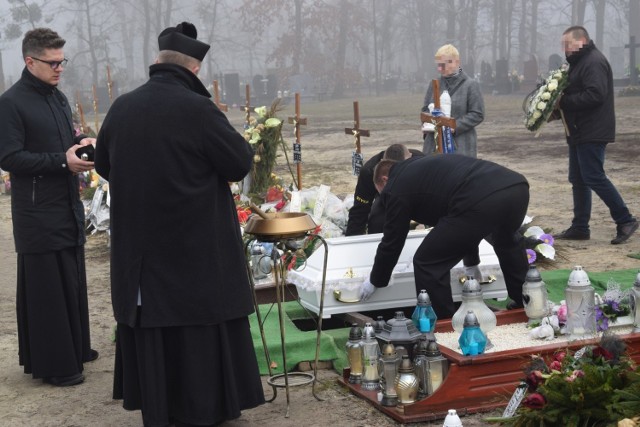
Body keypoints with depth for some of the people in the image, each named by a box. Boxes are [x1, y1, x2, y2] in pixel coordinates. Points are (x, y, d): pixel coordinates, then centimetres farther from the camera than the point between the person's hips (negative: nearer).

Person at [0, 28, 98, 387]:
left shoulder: (59, 97, 13)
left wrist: (81, 144, 1)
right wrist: (62, 161, -21)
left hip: (68, 206, 8)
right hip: (38, 212, -8)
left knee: (73, 281, 15)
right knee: (46, 288, -2)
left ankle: (74, 348, 29)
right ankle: (53, 364, 7)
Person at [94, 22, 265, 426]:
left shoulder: (122, 108, -1)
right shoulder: (198, 109, -18)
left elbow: (103, 165, 13)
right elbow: (241, 164, -11)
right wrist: (233, 139, 8)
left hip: (139, 247, 5)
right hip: (196, 247, -5)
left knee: (149, 329, 13)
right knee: (198, 332, 7)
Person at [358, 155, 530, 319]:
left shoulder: (397, 189, 15)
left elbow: (392, 242, 20)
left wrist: (375, 282, 37)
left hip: (482, 201, -9)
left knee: (427, 263, 7)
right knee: (508, 241, 40)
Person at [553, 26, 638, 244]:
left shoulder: (594, 62, -15)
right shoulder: (579, 62, 18)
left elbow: (595, 95, -26)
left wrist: (563, 101, -19)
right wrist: (559, 102, 2)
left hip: (593, 132, -11)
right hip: (579, 132, 11)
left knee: (594, 177, -10)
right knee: (578, 179, 10)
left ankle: (625, 220, -1)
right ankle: (580, 227, 15)